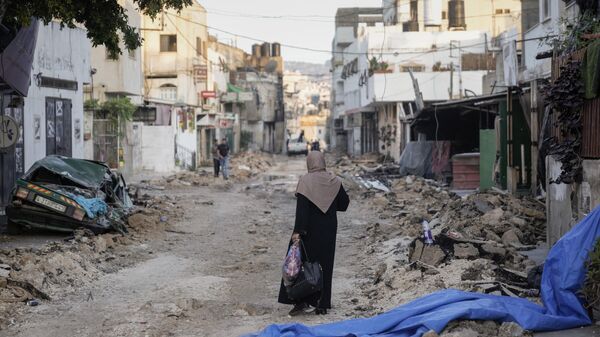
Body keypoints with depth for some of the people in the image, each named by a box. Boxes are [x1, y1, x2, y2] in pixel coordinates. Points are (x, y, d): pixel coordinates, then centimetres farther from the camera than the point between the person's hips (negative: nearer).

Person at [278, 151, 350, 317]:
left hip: (310, 229, -4)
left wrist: (298, 231, -22)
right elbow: (344, 204, 6)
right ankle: (322, 304, 13)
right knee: (324, 263, 11)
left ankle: (302, 301, -1)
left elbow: (301, 208, -19)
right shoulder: (335, 181, -1)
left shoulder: (305, 181, -13)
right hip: (328, 230, 4)